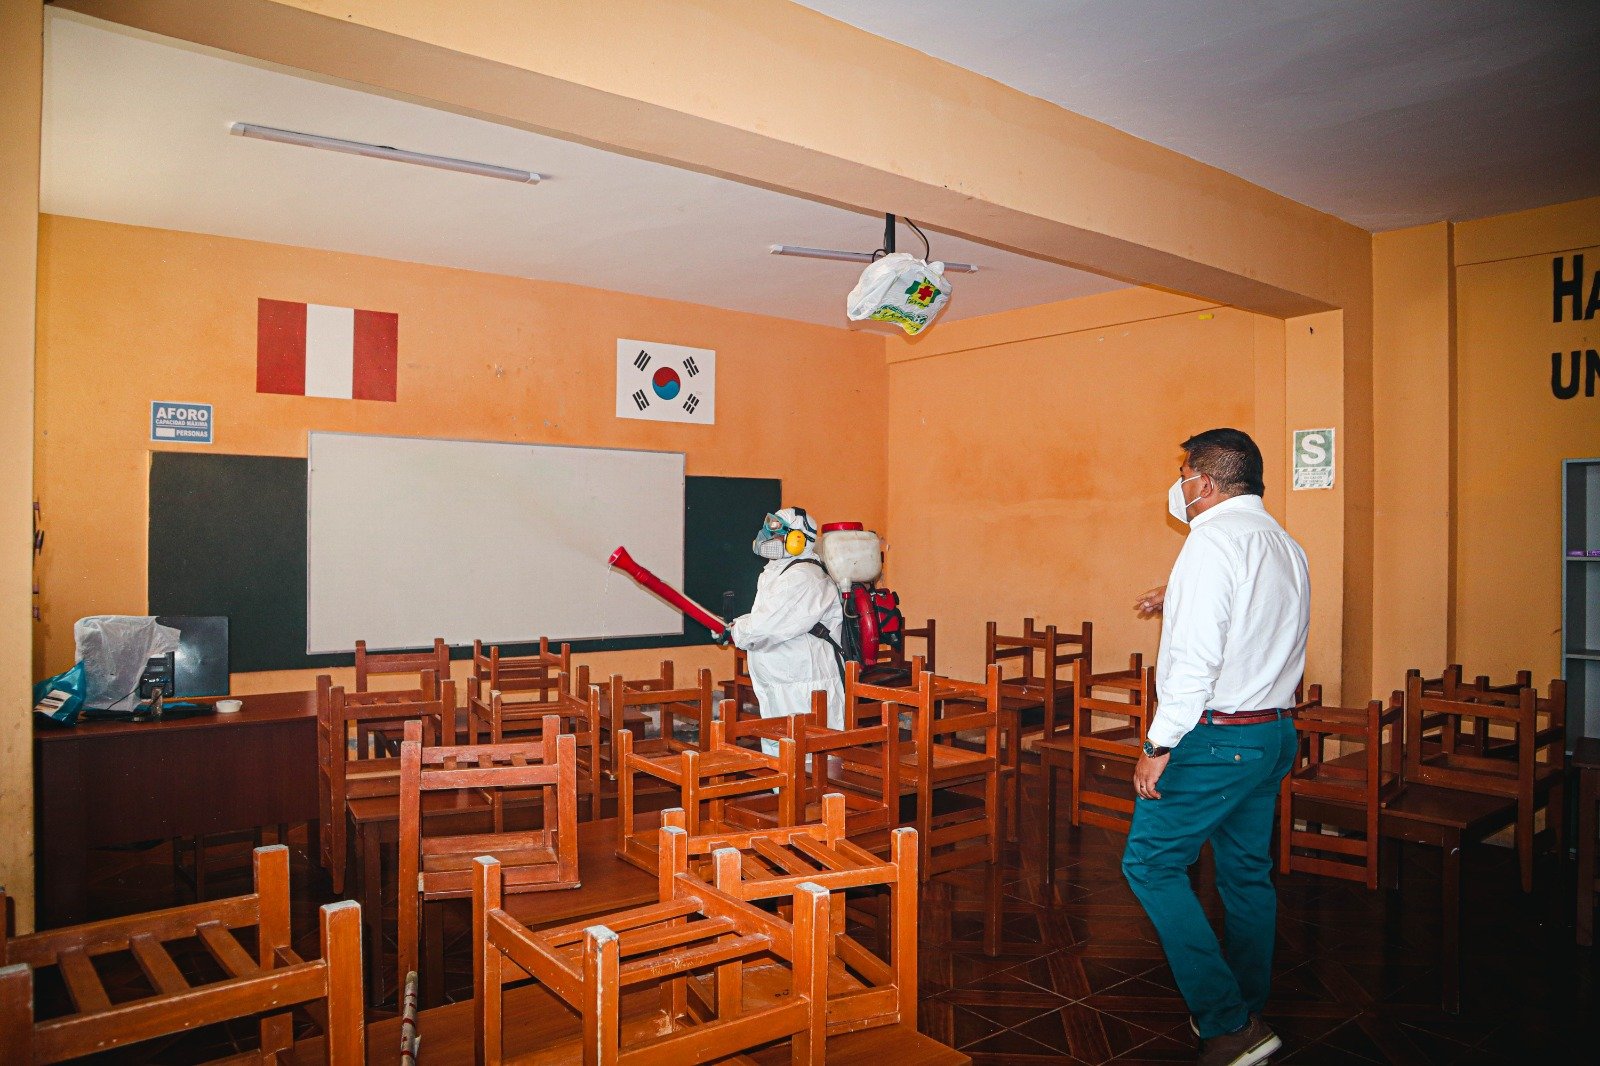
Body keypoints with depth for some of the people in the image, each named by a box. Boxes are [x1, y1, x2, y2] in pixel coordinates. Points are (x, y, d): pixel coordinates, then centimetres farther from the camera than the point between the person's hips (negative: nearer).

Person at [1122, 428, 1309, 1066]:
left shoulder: (1213, 538, -15)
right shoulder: (1286, 546, 13)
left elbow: (1195, 658, -22)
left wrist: (1159, 746, -18)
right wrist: (1180, 603, 31)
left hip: (1217, 736, -9)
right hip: (1276, 730, 9)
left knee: (1151, 863, -1)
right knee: (1248, 873, 15)